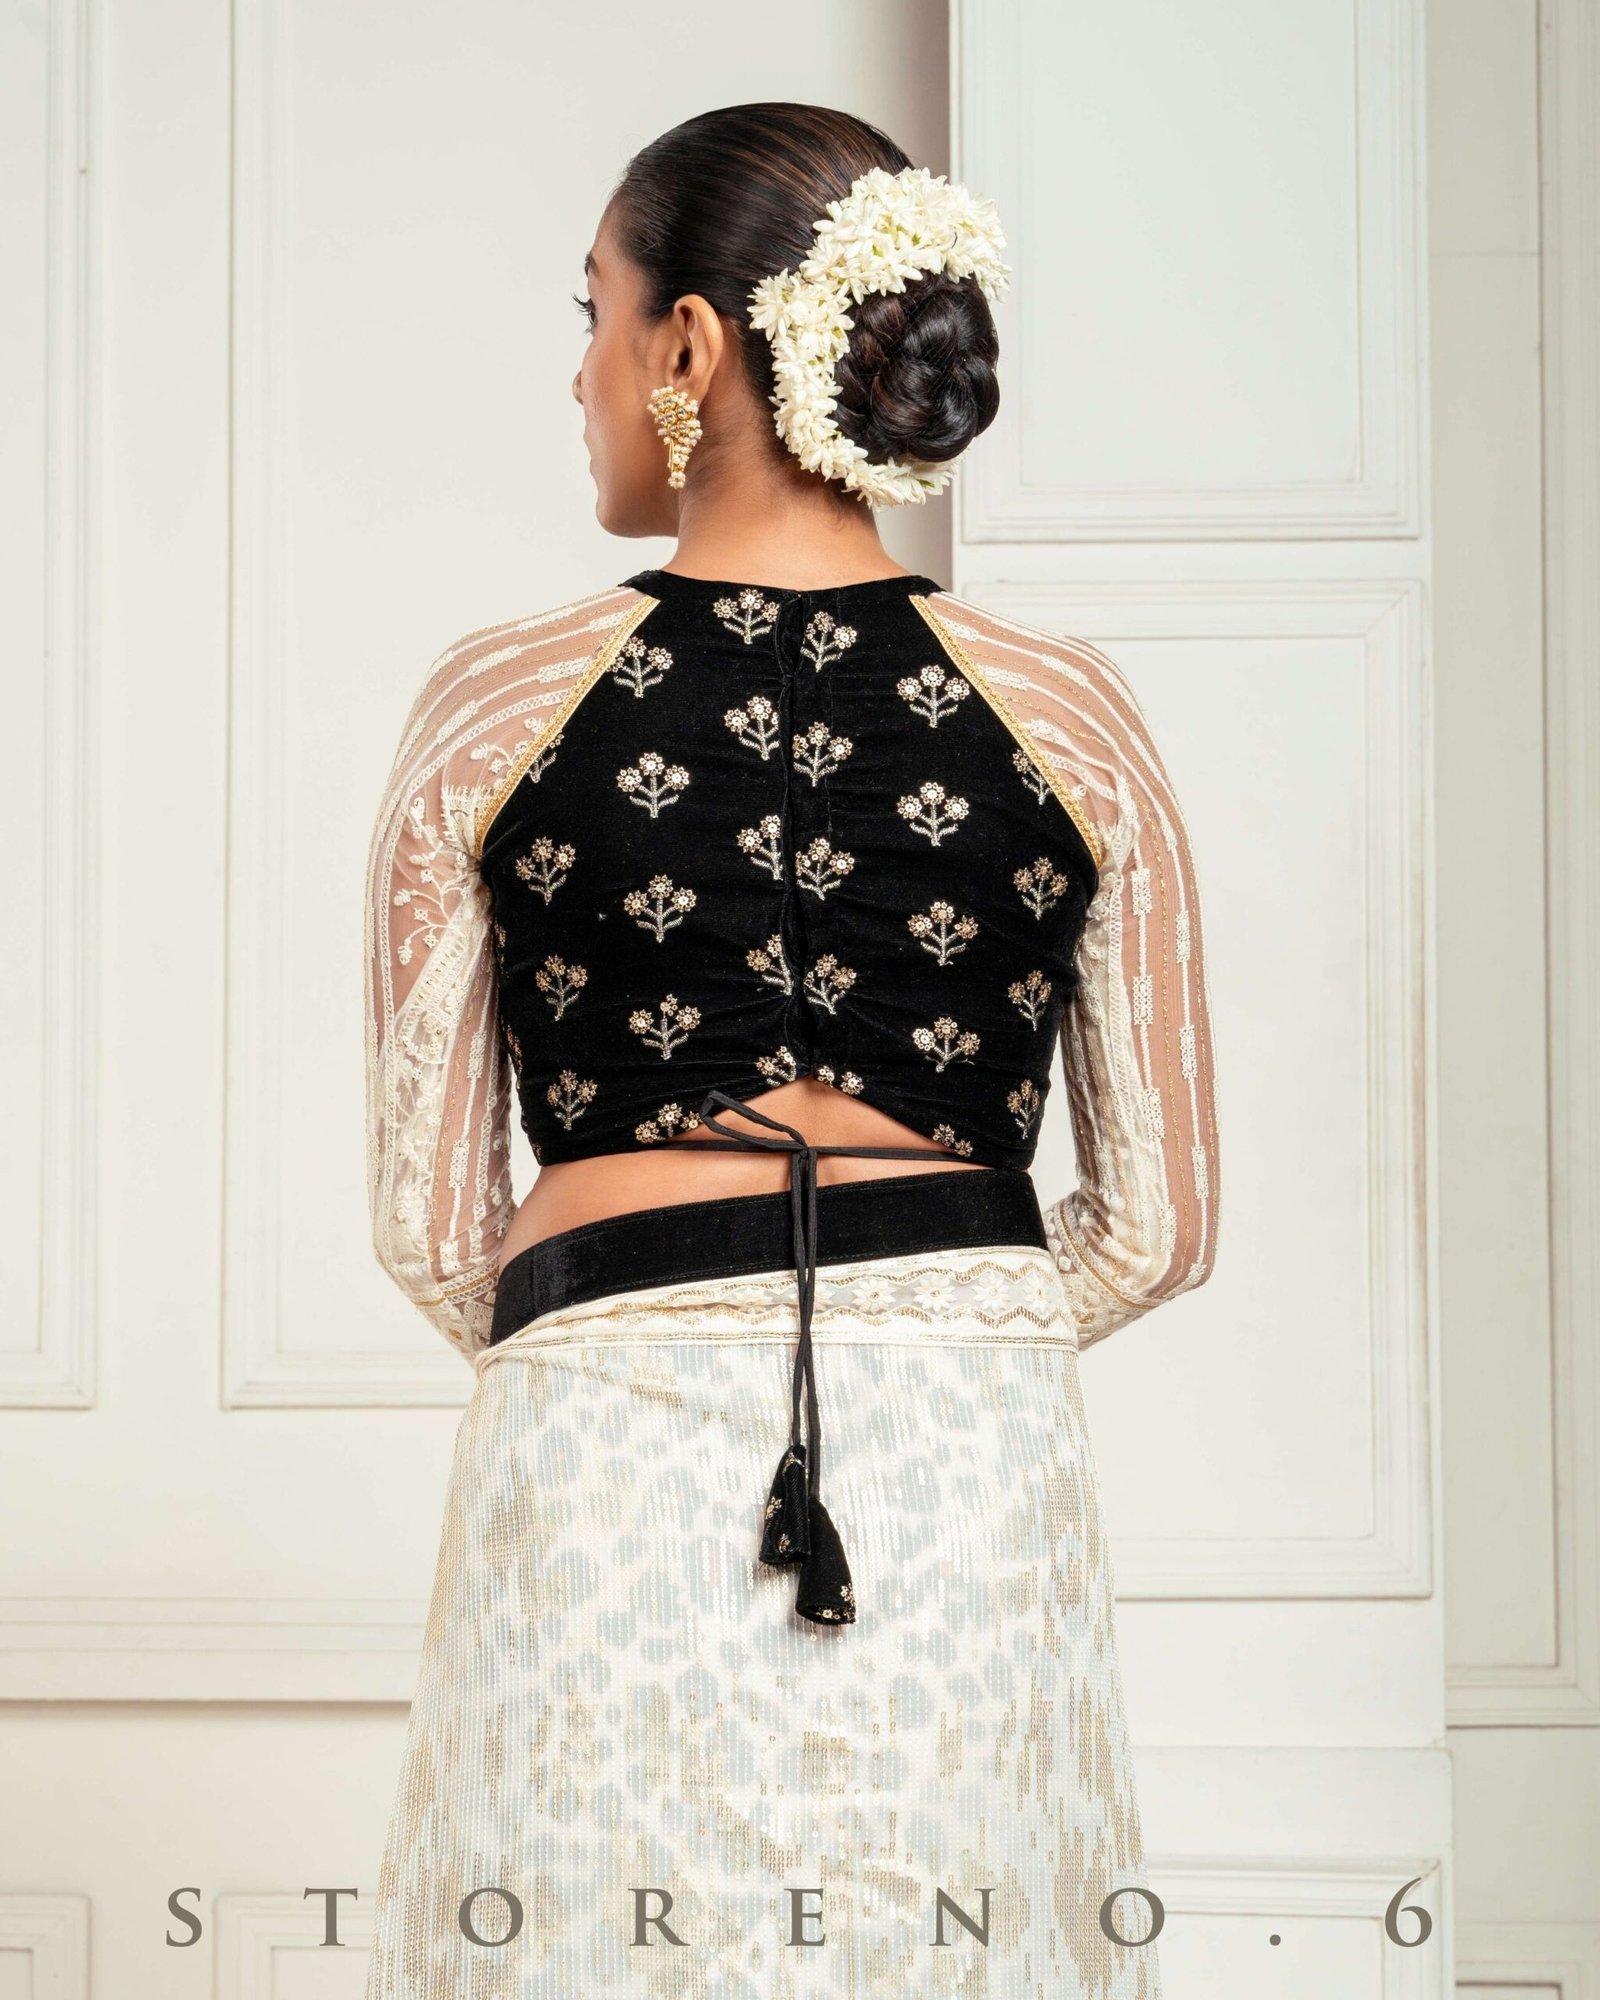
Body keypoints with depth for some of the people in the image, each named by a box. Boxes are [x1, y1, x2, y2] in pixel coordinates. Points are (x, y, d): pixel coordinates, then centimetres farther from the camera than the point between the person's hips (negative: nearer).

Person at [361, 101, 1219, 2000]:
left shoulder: (495, 706, -1)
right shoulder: (1071, 716, 1)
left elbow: (429, 1233, 3)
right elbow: (1156, 1227, 6)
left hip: (598, 1483, -1)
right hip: (974, 1480, 1)